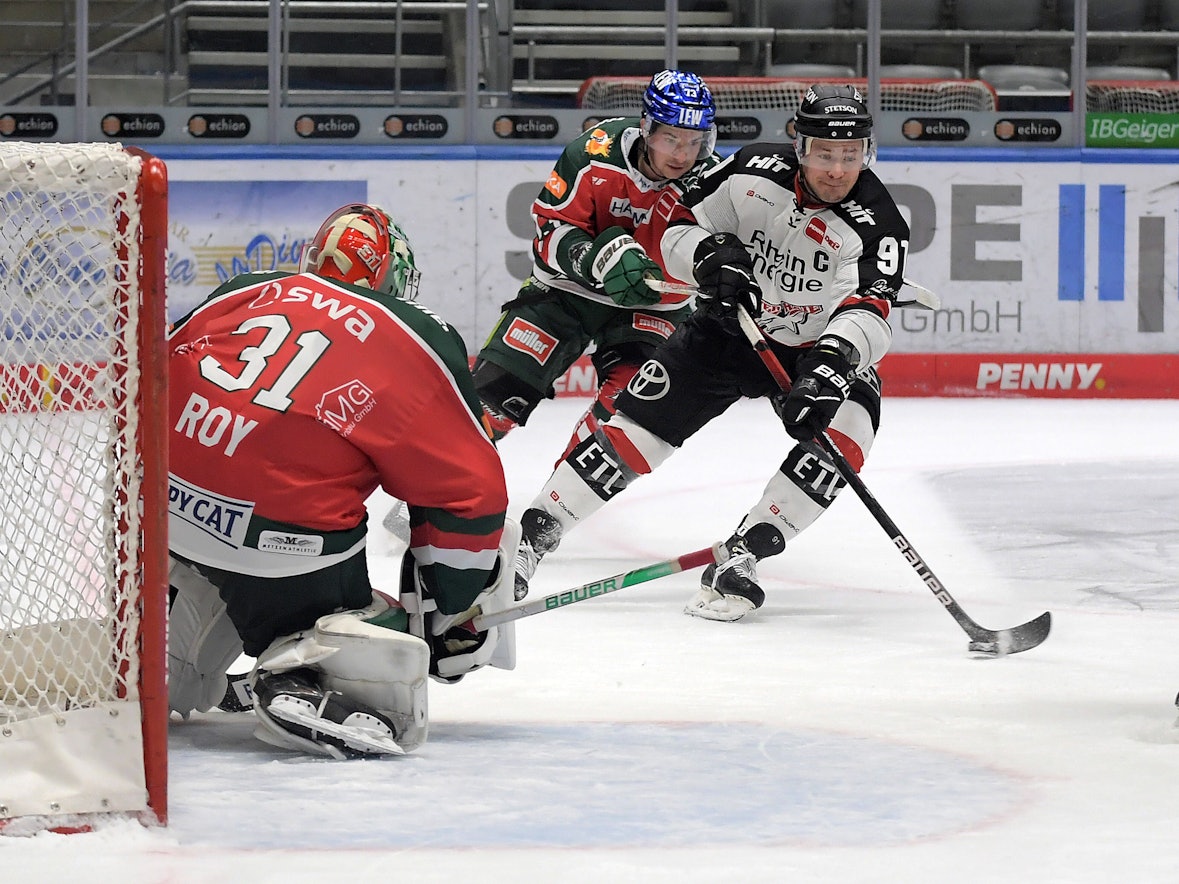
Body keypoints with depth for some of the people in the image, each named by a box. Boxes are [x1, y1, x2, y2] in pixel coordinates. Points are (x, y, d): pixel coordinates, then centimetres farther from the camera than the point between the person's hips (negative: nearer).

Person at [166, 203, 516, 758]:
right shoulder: (424, 342, 9)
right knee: (383, 667, 1)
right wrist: (452, 616, 19)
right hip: (278, 538, -5)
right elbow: (471, 496, 8)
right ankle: (298, 681, -24)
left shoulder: (243, 293, 19)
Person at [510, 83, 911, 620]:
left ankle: (739, 557, -25)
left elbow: (867, 314, -37)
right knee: (643, 420, -8)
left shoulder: (877, 223, -24)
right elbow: (679, 229, -7)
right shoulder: (754, 171, -16)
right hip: (728, 329, 1)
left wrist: (833, 363, -56)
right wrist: (711, 254, -30)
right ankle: (535, 534, 6)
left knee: (849, 420, -28)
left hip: (813, 348, -1)